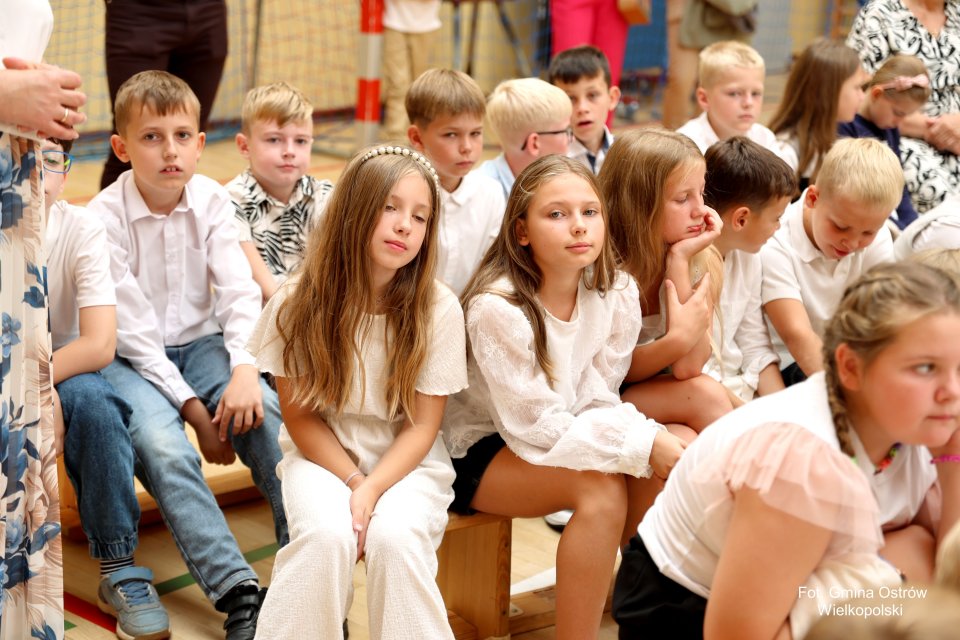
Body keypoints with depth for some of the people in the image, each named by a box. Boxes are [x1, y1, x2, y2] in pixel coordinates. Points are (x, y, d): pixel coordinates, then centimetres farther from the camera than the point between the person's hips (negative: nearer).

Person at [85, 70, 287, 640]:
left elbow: (240, 292, -8)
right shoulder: (105, 218, -13)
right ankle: (238, 594, -34)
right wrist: (193, 407, -19)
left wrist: (245, 367, -27)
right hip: (134, 357, -3)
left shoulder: (213, 202, -3)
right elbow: (132, 327, -15)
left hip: (201, 343, 3)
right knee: (162, 444, -31)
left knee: (267, 417, -26)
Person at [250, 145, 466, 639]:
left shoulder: (439, 310, -13)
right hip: (322, 455, 0)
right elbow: (300, 417, -4)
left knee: (394, 538, -30)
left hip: (405, 460, 0)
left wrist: (371, 490, -22)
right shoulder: (297, 304, -12)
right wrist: (353, 482, -16)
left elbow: (422, 425, -7)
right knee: (327, 535, -30)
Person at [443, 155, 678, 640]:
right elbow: (538, 428, -25)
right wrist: (643, 444, -29)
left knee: (678, 451, -14)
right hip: (480, 452, -7)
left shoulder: (614, 294, -7)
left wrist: (653, 437, -27)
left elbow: (595, 398, -6)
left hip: (569, 434, 7)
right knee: (600, 487, -32)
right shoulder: (498, 308, -26)